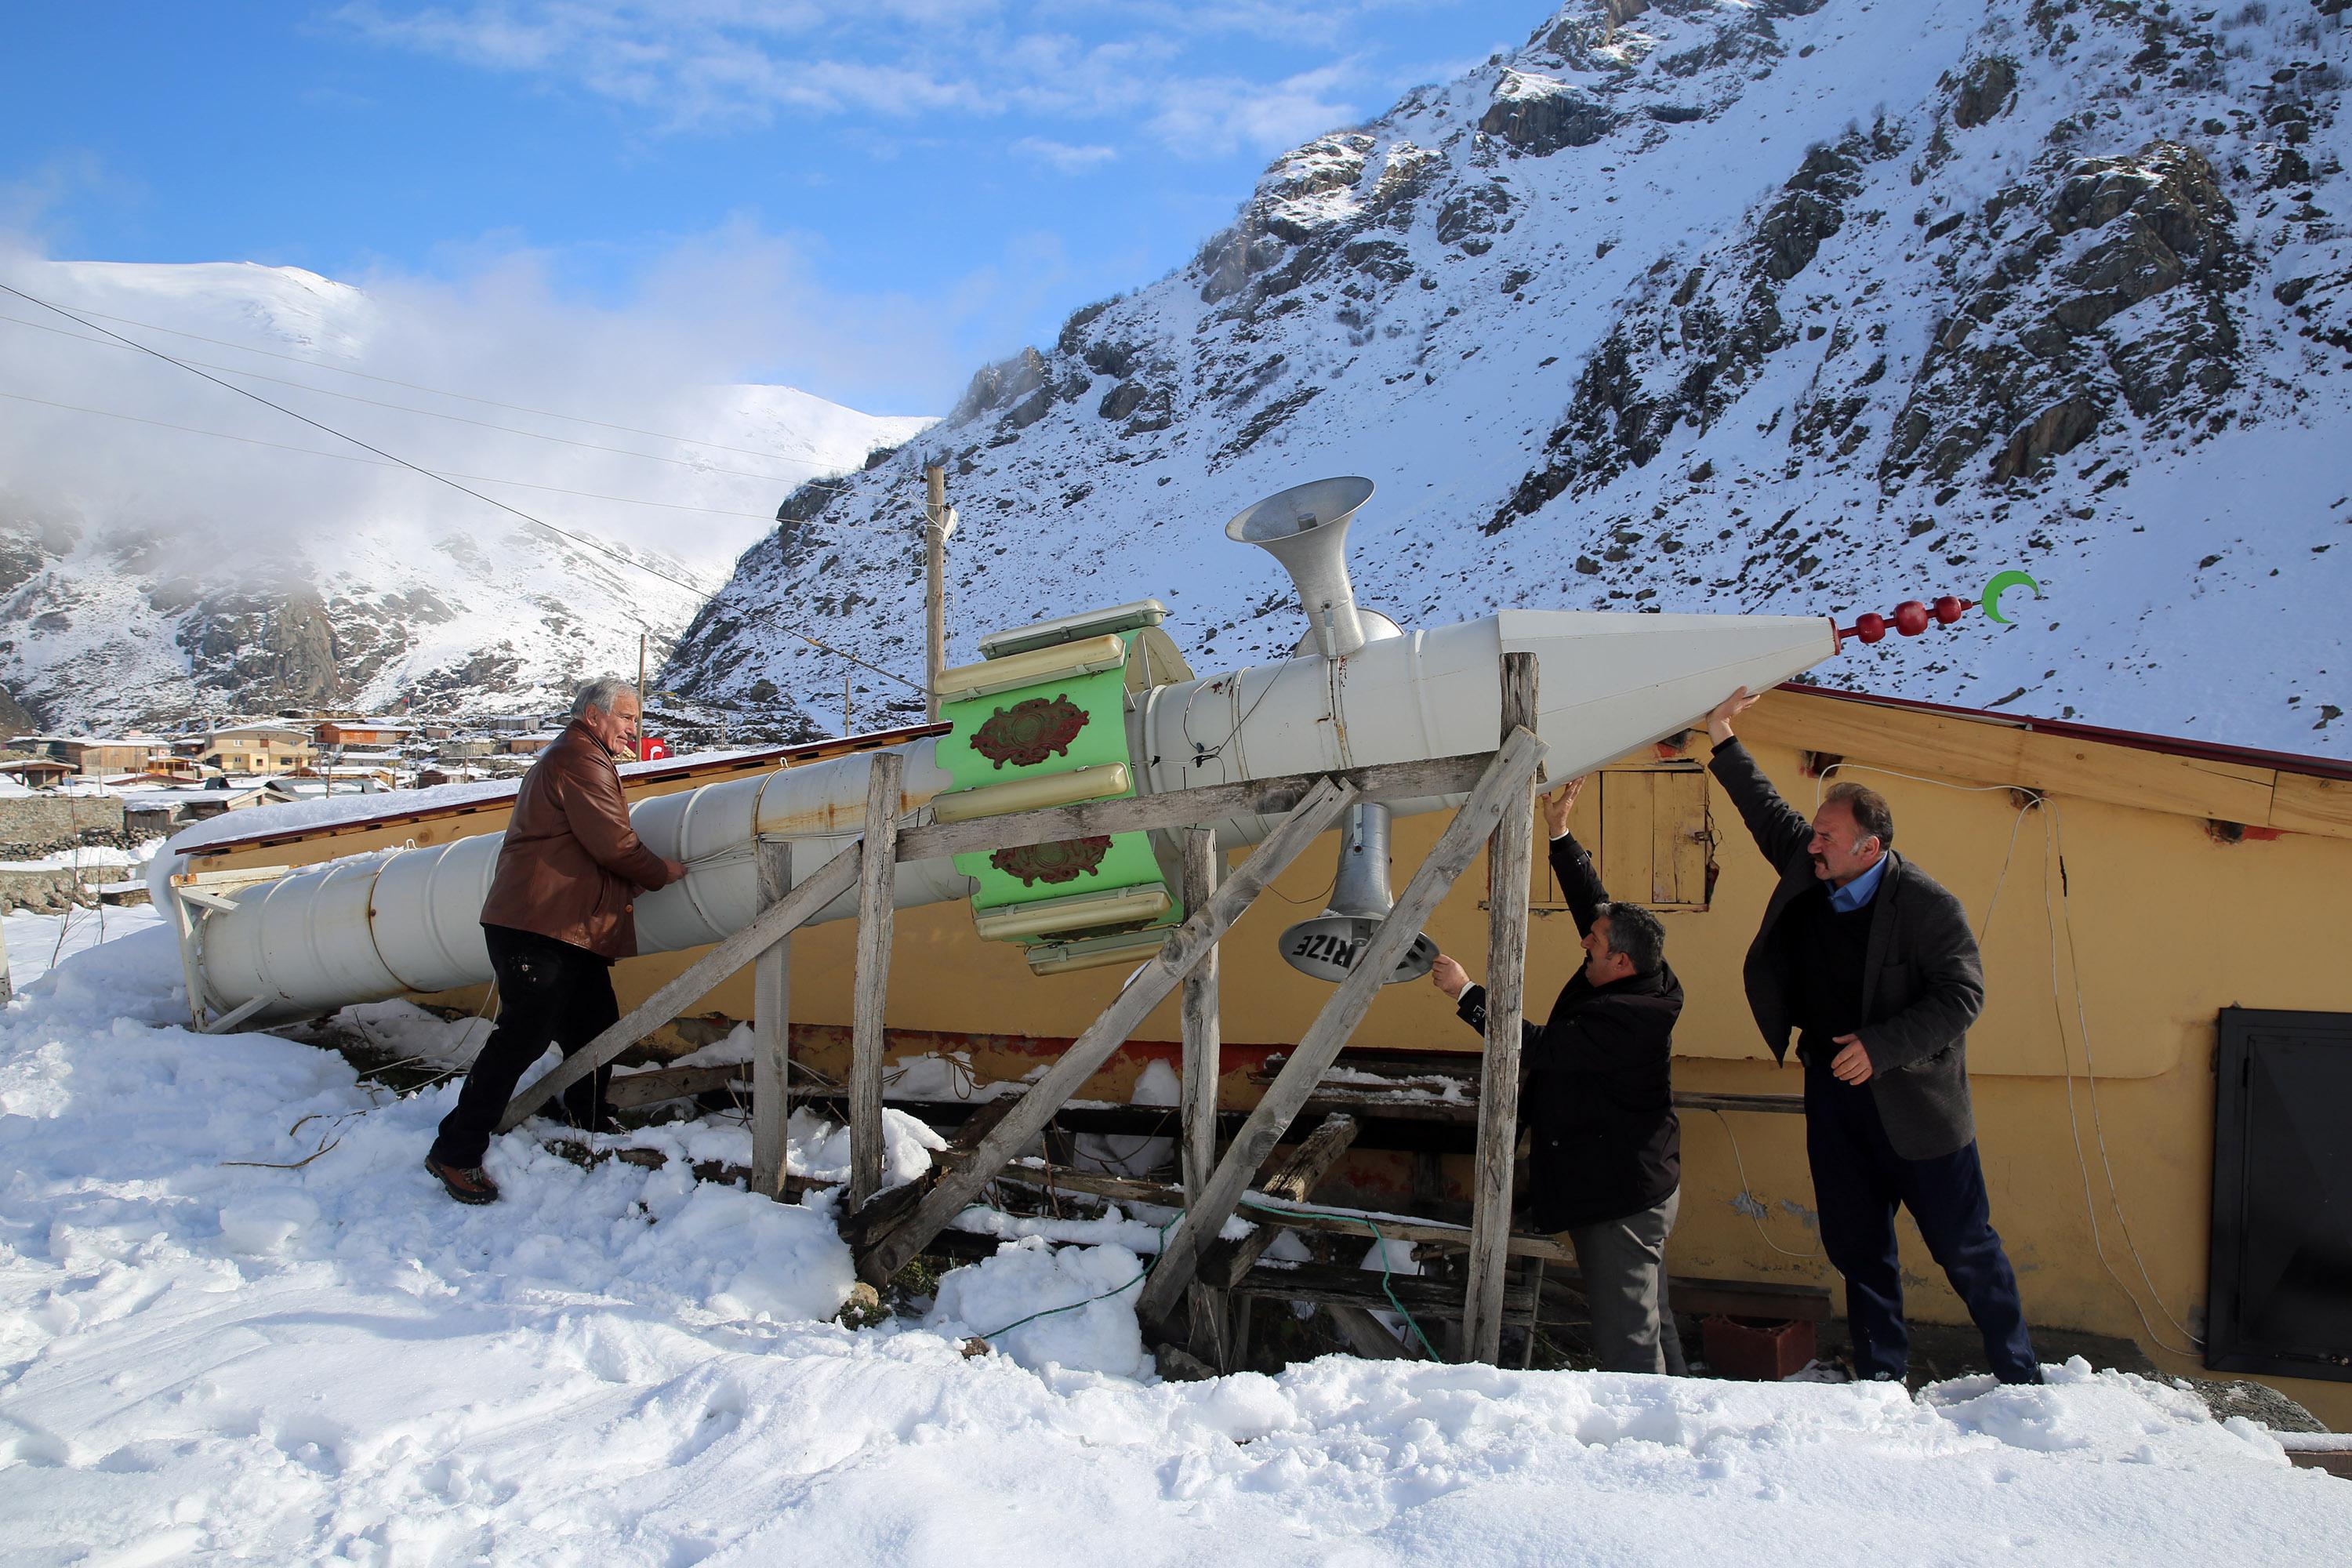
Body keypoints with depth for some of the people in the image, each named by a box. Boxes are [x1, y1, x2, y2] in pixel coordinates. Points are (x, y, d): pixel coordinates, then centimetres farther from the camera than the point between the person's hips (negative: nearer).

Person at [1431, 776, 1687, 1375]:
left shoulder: (1626, 1018, -25)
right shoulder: (1639, 984, 2)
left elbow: (1536, 1047, -25)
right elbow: (1594, 904, 12)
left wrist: (1466, 993, -18)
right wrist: (1559, 833, 13)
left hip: (1621, 1199, -11)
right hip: (1631, 1187, 11)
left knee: (1626, 1342, -5)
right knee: (1650, 1323, 19)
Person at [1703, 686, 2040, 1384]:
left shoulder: (1927, 904, -16)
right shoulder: (1806, 871, 0)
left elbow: (1962, 995, -17)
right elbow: (1765, 809, 12)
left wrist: (1880, 1047, -22)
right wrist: (1721, 737, 9)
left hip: (1914, 1101, -6)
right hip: (1832, 1092, 6)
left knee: (1965, 1247, 4)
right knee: (1856, 1247, 11)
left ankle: (2020, 1378, 20)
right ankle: (1880, 1378, 22)